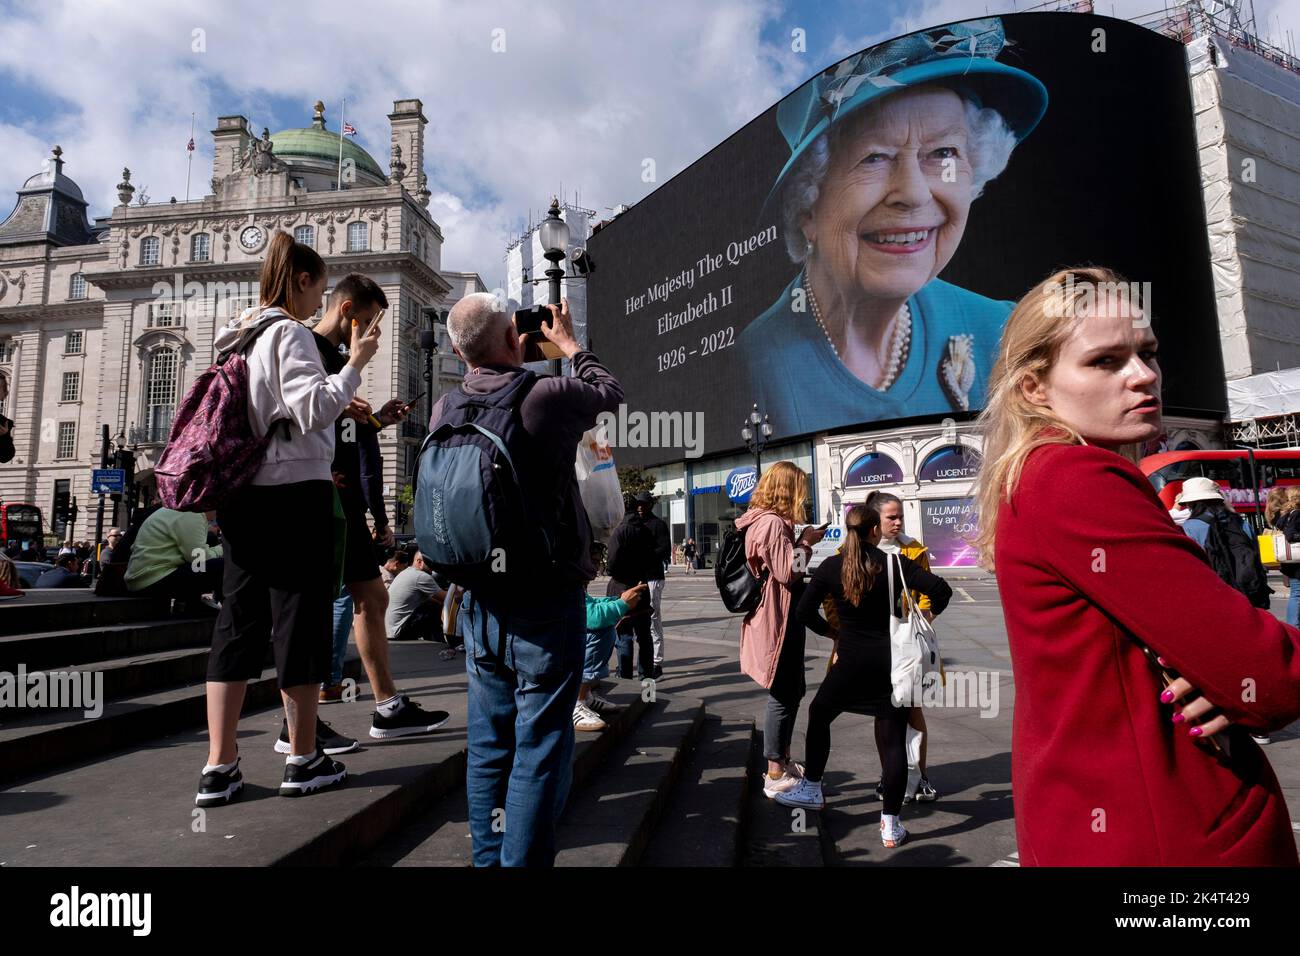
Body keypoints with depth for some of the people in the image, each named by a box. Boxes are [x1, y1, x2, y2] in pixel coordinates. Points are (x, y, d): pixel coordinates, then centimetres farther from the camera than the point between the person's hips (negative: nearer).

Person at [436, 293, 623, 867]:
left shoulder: (445, 409, -1)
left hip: (480, 602, 6)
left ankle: (488, 857, 30)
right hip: (547, 601, -6)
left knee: (488, 743, 17)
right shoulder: (549, 396, -14)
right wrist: (568, 344, 21)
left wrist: (511, 366, 27)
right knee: (539, 747, 3)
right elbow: (611, 392, 7)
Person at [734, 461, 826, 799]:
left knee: (792, 691, 20)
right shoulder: (773, 523, -19)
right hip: (779, 621, -11)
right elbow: (788, 571, -23)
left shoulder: (764, 520, 14)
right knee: (783, 695, -2)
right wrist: (806, 542, -11)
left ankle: (783, 761, 33)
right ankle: (776, 777, 9)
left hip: (776, 618, 11)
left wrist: (800, 541, 8)